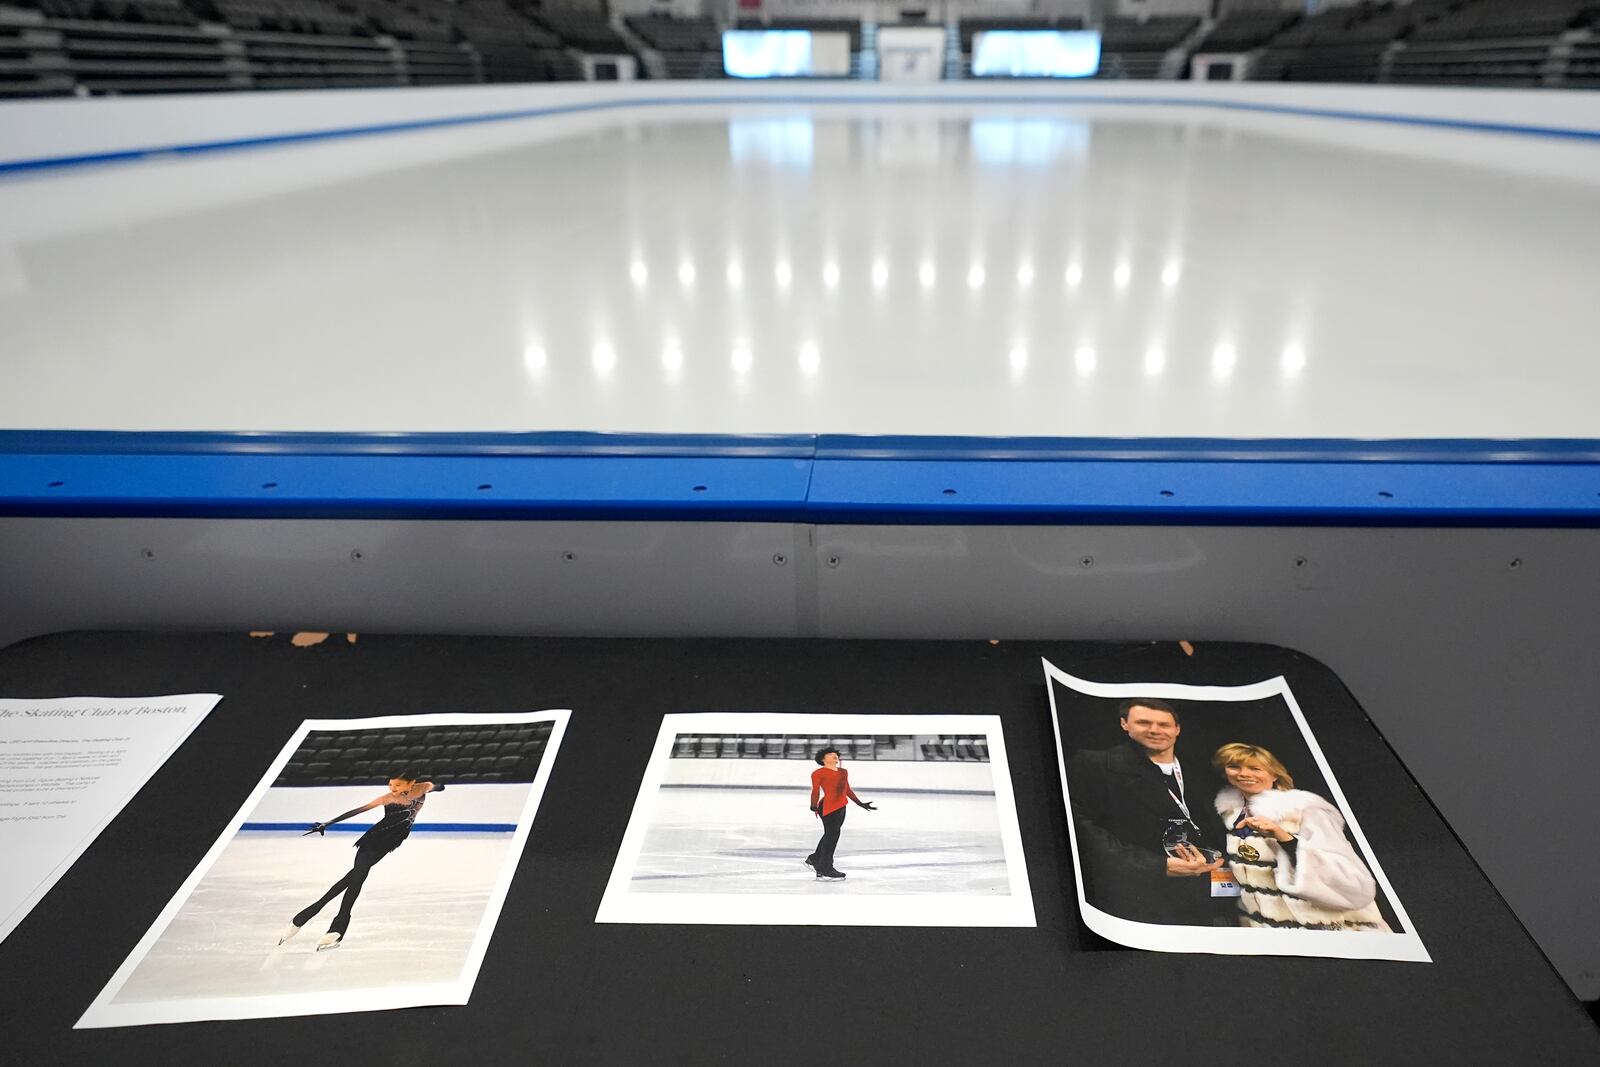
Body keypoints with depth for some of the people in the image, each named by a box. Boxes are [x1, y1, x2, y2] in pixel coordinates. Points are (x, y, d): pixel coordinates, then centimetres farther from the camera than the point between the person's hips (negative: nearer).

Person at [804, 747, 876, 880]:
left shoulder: (843, 772, 20)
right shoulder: (819, 773, -3)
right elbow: (815, 791, -10)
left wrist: (861, 804, 24)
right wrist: (814, 806, -25)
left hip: (841, 808, 8)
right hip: (828, 807, -8)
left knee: (830, 835, 17)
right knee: (832, 835, -6)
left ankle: (814, 860, 33)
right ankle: (825, 869, 5)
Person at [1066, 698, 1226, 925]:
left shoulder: (1200, 771, 16)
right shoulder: (1093, 765, -4)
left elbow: (1217, 829, 22)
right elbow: (1084, 830, -14)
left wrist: (1218, 856, -1)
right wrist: (1160, 866, -19)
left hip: (1201, 901, 5)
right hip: (1135, 901, -5)